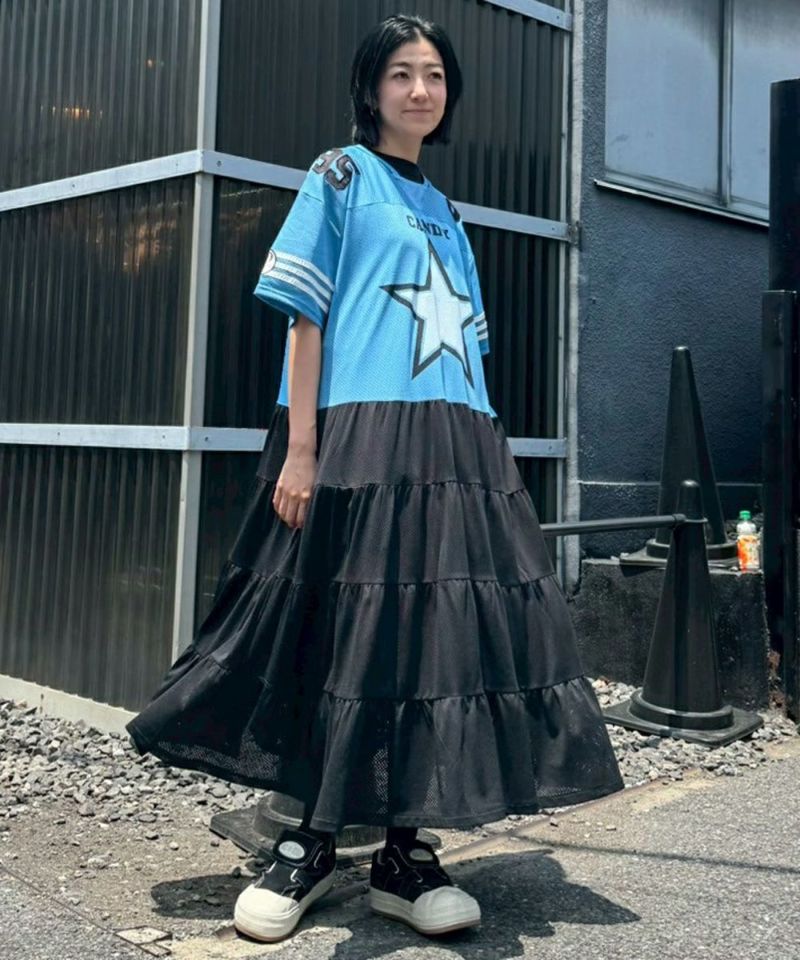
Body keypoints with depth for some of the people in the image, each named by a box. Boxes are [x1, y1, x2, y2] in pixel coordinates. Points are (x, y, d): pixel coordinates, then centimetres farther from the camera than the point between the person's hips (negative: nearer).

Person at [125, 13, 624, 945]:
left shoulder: (443, 210, 23)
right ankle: (315, 839, 12)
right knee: (350, 638, -4)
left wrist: (485, 451, 13)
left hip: (455, 449, 6)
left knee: (439, 635, 1)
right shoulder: (339, 175, 6)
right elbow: (306, 316, -3)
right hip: (358, 443, -6)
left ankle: (404, 852, 11)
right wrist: (300, 450, -13)